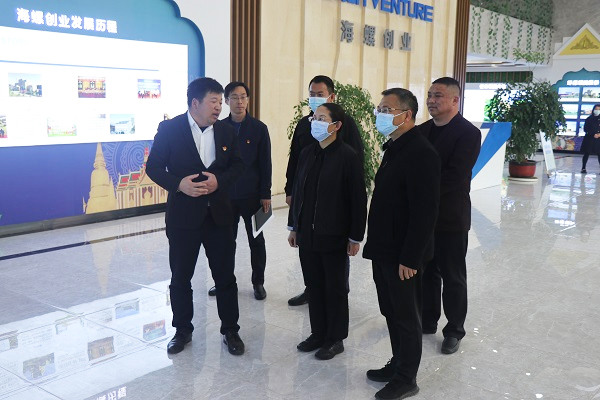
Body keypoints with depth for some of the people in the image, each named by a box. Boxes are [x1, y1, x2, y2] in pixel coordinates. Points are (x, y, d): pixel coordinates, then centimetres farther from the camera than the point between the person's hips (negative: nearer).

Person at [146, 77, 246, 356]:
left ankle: (230, 330, 24)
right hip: (183, 215, -2)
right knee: (180, 278, 10)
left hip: (218, 214, 2)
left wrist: (219, 181, -11)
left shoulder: (226, 131, 2)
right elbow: (153, 166, -4)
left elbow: (237, 165, 8)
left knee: (225, 277, 7)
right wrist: (178, 184, -20)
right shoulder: (170, 129, -7)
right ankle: (182, 331, 29)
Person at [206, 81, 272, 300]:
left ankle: (258, 282, 22)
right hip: (225, 194, 2)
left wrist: (266, 194, -6)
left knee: (256, 240, 9)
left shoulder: (258, 128, -2)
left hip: (252, 195, -1)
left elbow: (265, 165, -2)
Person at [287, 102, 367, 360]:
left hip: (333, 236, -5)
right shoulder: (307, 153, 5)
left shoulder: (347, 156, -12)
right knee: (314, 286, 14)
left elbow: (358, 199, -11)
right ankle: (318, 333, 29)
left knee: (334, 288, 8)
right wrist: (293, 226, 14)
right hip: (307, 234, 5)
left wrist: (355, 237, -11)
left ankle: (335, 338, 23)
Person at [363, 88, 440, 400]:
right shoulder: (393, 147, 10)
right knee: (391, 312, 19)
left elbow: (425, 212, -23)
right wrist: (376, 245, 13)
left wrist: (409, 258, -21)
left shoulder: (421, 153, -19)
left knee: (405, 316, 6)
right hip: (383, 250, 9)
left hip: (403, 255, -9)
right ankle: (398, 364, 35)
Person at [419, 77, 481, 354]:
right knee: (427, 272, 16)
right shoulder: (423, 130, 9)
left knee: (453, 277, 7)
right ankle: (427, 321, 31)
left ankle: (454, 331, 21)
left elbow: (455, 176, -20)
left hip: (450, 218, -6)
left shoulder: (468, 133, -12)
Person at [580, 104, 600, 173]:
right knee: (586, 153, 3)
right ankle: (583, 168, 10)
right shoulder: (589, 119, 4)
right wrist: (593, 134, -13)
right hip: (589, 139, -1)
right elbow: (585, 129, -1)